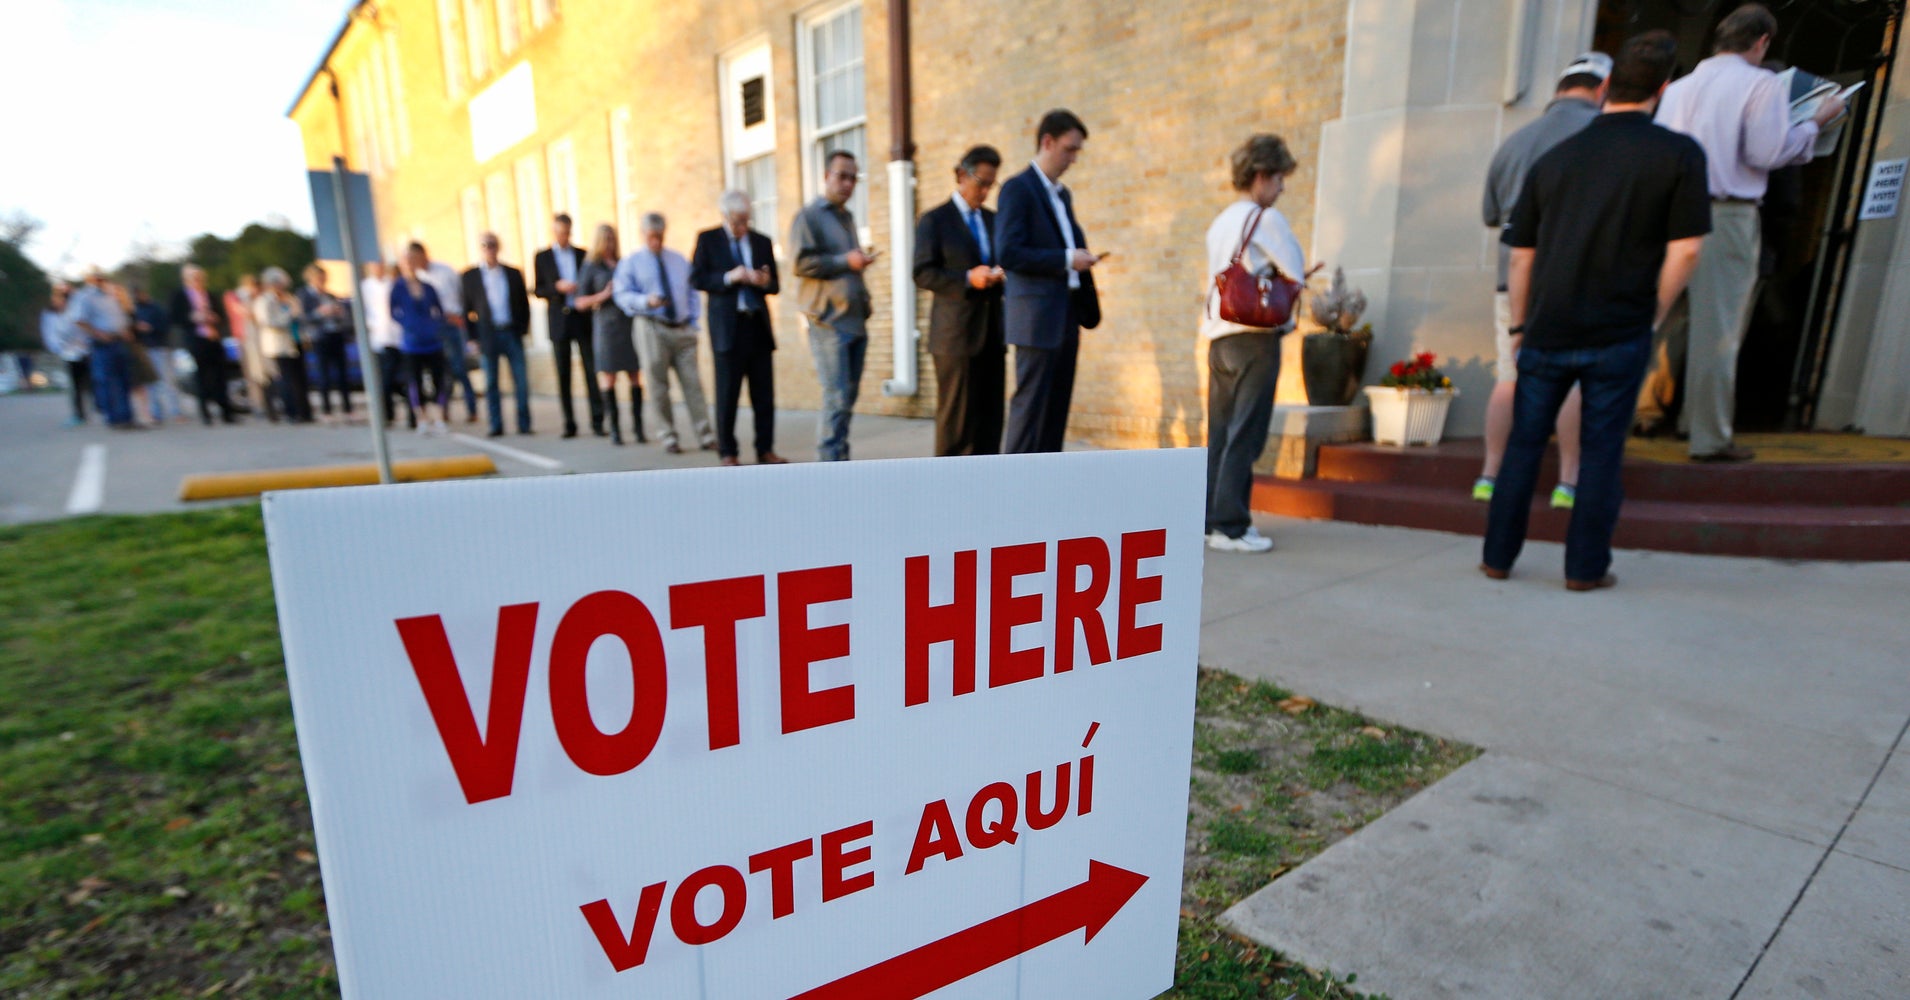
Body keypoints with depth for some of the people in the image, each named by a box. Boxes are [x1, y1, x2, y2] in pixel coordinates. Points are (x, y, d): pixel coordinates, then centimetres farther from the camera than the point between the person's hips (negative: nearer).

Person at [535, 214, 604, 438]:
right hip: (559, 321, 0)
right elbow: (539, 291, 4)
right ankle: (569, 423, 7)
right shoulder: (542, 257, 8)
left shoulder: (583, 255, 11)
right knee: (563, 375, 2)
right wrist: (557, 287, -14)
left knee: (591, 370, -5)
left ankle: (597, 421, -4)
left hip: (583, 318, 0)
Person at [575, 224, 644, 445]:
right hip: (606, 326, -3)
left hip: (630, 324, 3)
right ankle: (614, 429, -1)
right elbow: (580, 303, 3)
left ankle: (637, 427, 2)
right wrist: (603, 295, -11)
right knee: (608, 378, -4)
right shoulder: (591, 267, 7)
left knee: (635, 377, -2)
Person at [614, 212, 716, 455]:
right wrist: (646, 301, -18)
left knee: (692, 381, -3)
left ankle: (705, 435, -1)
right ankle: (668, 436, 8)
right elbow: (622, 294, 0)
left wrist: (693, 323, 7)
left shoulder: (679, 260, 16)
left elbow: (691, 293, 18)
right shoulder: (630, 263, 7)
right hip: (652, 329, -2)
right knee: (657, 384, -1)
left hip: (682, 328, 2)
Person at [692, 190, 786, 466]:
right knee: (727, 393, 1)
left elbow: (775, 285, 12)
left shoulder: (762, 242, 13)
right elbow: (696, 278, -2)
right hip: (727, 327, -3)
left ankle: (765, 450, 10)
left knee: (764, 393, 2)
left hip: (758, 325, 3)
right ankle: (727, 452, 10)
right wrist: (729, 278, -15)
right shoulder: (708, 239, 5)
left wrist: (765, 281, -11)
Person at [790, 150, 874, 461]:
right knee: (836, 399, -12)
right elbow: (802, 262, -13)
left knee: (849, 397, 8)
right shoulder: (808, 216, -2)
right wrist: (846, 261, -15)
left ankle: (841, 459, 16)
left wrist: (864, 298, 16)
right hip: (829, 321, -7)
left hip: (855, 320, 8)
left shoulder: (847, 217, 22)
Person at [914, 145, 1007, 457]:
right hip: (956, 334, -5)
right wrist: (968, 279, -19)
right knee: (956, 415, -3)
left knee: (991, 415, 4)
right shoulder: (934, 220, 0)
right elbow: (923, 274, -8)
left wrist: (1001, 275, 3)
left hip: (992, 332, 6)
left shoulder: (993, 220, 18)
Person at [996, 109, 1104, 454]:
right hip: (1037, 318, -8)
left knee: (1057, 406, 9)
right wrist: (1066, 258, -16)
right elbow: (1008, 253, -16)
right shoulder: (1018, 189, -6)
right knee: (1030, 405, -7)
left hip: (1066, 317, 8)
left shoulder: (1062, 194, 20)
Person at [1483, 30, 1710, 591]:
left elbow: (1521, 255, 9)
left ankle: (1498, 556, 14)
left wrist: (1520, 325, 16)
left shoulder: (1553, 160, 8)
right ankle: (1586, 567, 11)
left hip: (1548, 332, 2)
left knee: (1524, 444, 10)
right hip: (1619, 334, -2)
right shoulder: (1679, 154, -1)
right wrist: (1653, 317, 6)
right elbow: (1685, 250, -7)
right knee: (1601, 450, 6)